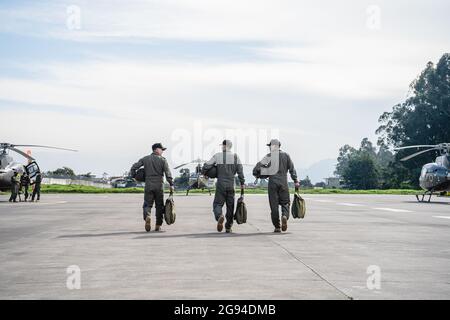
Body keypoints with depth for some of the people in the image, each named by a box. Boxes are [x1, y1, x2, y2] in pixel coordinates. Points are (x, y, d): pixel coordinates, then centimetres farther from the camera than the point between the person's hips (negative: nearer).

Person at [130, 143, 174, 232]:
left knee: (147, 204, 5)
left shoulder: (145, 159, 9)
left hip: (148, 185, 1)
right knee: (159, 205, 8)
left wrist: (134, 176, 20)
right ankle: (158, 226, 8)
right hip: (159, 185, -1)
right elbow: (168, 173, -8)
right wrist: (171, 184, -8)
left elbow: (133, 167, 5)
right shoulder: (162, 160, 1)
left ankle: (147, 216, -26)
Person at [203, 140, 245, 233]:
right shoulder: (235, 156, 3)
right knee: (230, 206, 10)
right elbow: (240, 170, -2)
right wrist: (242, 182, 5)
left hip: (220, 184, -2)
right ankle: (228, 227, 13)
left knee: (217, 203, 5)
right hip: (231, 185, 2)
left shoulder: (217, 156, -1)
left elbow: (206, 167, -3)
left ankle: (219, 216, -27)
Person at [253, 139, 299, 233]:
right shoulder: (285, 155, 7)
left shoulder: (269, 156, 2)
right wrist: (296, 181, 4)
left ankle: (277, 227, 3)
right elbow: (292, 169, 3)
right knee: (285, 202, 10)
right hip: (283, 182, 1)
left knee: (274, 205, 4)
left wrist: (257, 175, 13)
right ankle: (285, 216, -21)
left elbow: (257, 167, -5)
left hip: (272, 183, -1)